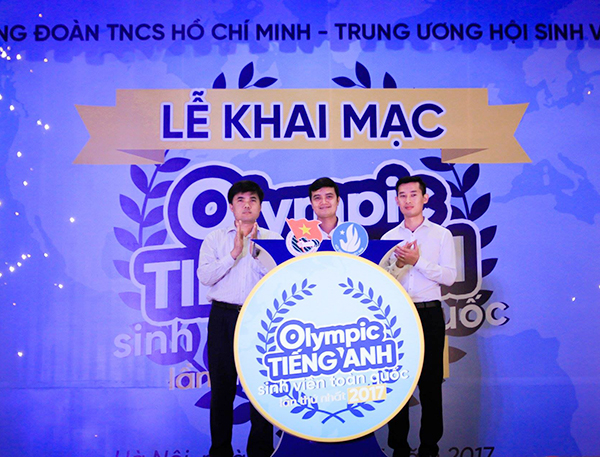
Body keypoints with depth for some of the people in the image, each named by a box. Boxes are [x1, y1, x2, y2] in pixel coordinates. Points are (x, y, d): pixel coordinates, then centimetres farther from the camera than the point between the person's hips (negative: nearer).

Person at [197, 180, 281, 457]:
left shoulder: (272, 239, 10)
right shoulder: (215, 239, 11)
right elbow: (204, 276, -2)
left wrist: (256, 251, -9)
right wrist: (234, 254, -9)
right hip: (224, 316, 1)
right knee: (222, 385, 4)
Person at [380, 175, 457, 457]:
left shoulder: (441, 235, 5)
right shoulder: (389, 238, 9)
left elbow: (449, 276, -5)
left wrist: (417, 261, -15)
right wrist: (397, 263, -12)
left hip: (429, 315, -2)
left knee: (430, 381, 3)